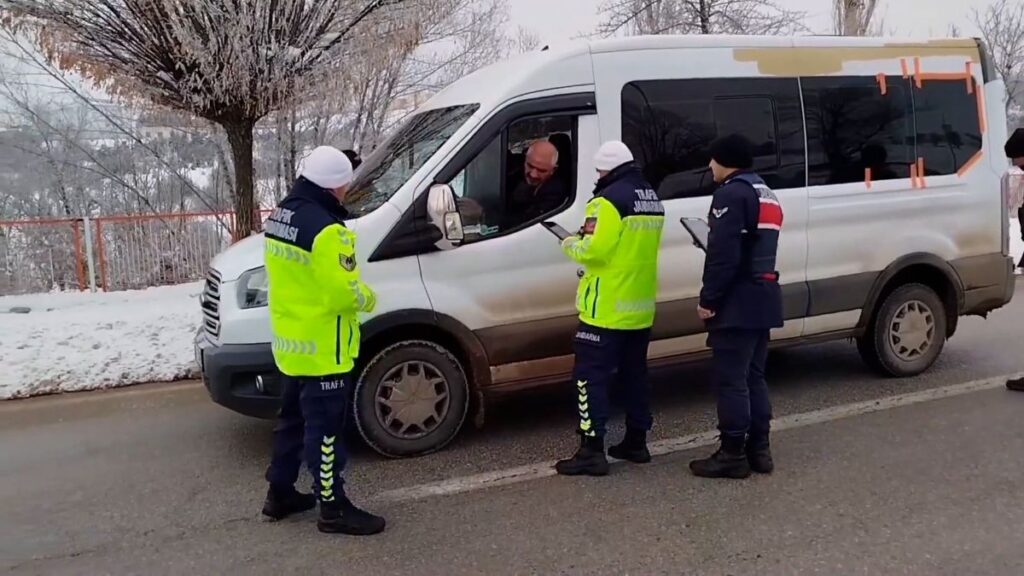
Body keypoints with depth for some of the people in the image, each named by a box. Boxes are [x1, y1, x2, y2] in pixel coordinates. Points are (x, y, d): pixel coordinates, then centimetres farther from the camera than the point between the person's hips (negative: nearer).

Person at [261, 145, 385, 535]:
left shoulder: (280, 215, 8)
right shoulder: (324, 228, -23)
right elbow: (343, 290, -25)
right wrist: (367, 300, -5)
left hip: (291, 341, 10)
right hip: (321, 348, -9)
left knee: (293, 419, 20)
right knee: (325, 428, -1)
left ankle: (280, 493, 31)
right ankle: (333, 508, 9)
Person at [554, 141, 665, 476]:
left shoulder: (609, 200, -15)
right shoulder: (652, 200, 14)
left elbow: (594, 250, -21)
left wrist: (570, 244, -1)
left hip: (607, 309, -9)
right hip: (640, 308, 9)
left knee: (591, 377, -3)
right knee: (634, 374, 17)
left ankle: (592, 451, -3)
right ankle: (636, 442, 25)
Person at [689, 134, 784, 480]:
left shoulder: (732, 194, -12)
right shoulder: (766, 194, 20)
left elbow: (724, 255, -21)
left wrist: (708, 299, -15)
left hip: (737, 302, -10)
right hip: (762, 298, 10)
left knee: (731, 380, -4)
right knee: (753, 377, 15)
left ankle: (733, 455, 1)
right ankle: (758, 450, 20)